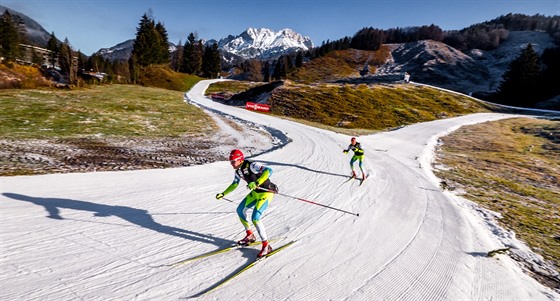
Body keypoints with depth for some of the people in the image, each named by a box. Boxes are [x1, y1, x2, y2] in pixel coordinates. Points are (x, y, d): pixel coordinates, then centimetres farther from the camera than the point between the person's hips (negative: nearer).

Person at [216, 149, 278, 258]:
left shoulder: (251, 165, -26)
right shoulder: (238, 171, 0)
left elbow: (268, 170, -39)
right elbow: (235, 184, 18)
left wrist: (256, 183, -48)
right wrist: (223, 193, 15)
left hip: (266, 192, -9)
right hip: (255, 192, 9)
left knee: (255, 218, -17)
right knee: (240, 210, 12)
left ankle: (266, 246, -3)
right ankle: (250, 235, 29)